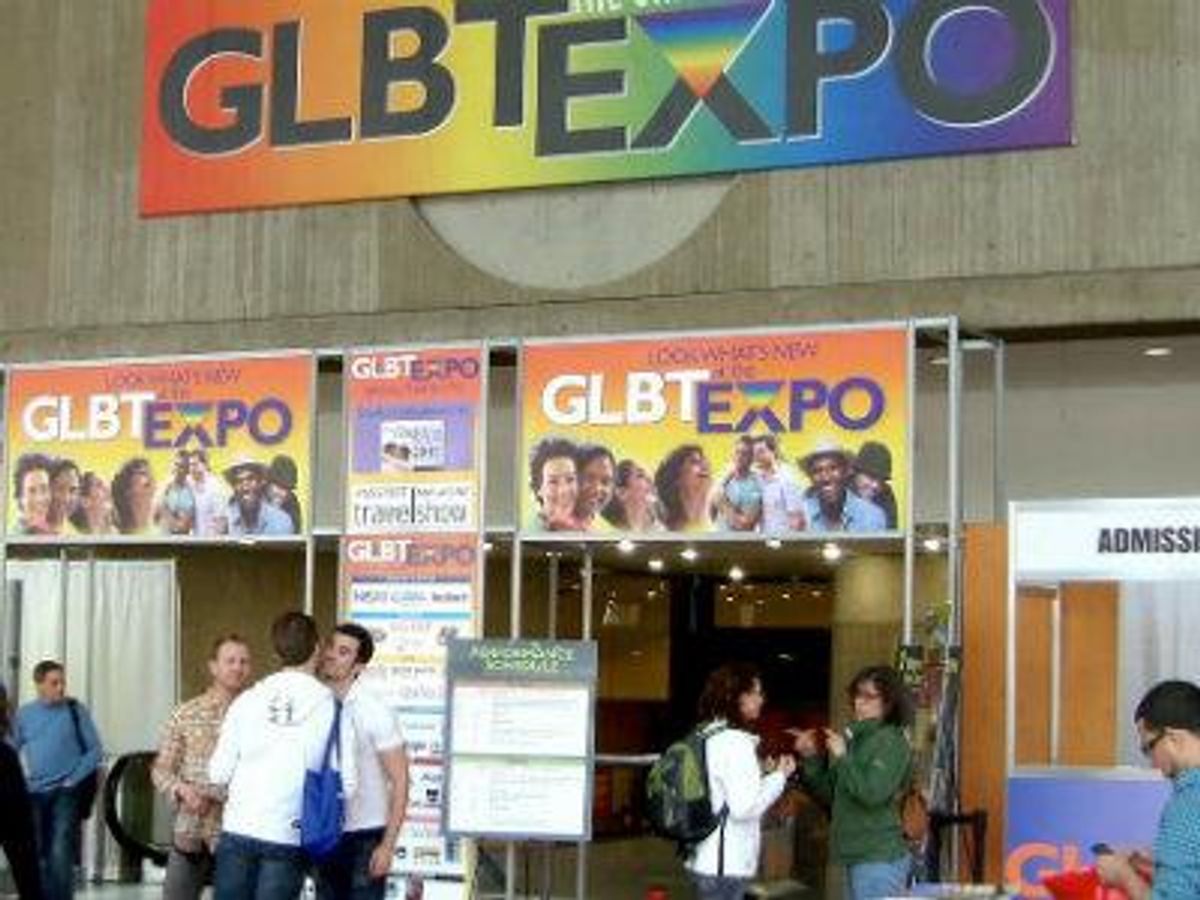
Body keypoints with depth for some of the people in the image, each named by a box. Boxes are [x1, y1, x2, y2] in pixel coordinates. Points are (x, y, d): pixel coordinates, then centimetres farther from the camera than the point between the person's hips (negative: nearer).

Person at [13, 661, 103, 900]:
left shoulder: (75, 710, -4)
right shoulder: (24, 714, 5)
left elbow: (94, 750, -2)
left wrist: (73, 779, -9)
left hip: (64, 793, -3)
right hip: (34, 793, 4)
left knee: (60, 853, -13)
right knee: (35, 854, 9)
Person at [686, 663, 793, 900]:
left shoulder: (708, 737, 11)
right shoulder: (735, 742, -17)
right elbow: (744, 807, -21)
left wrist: (761, 774, 11)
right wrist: (778, 777, -9)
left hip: (705, 860, 9)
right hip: (725, 865, -9)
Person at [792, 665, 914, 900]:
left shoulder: (891, 742, -10)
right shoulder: (858, 738, 14)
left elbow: (873, 793, -22)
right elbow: (829, 793, 18)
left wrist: (842, 757, -16)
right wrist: (810, 758, 7)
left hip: (879, 859, -9)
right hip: (857, 857, 9)